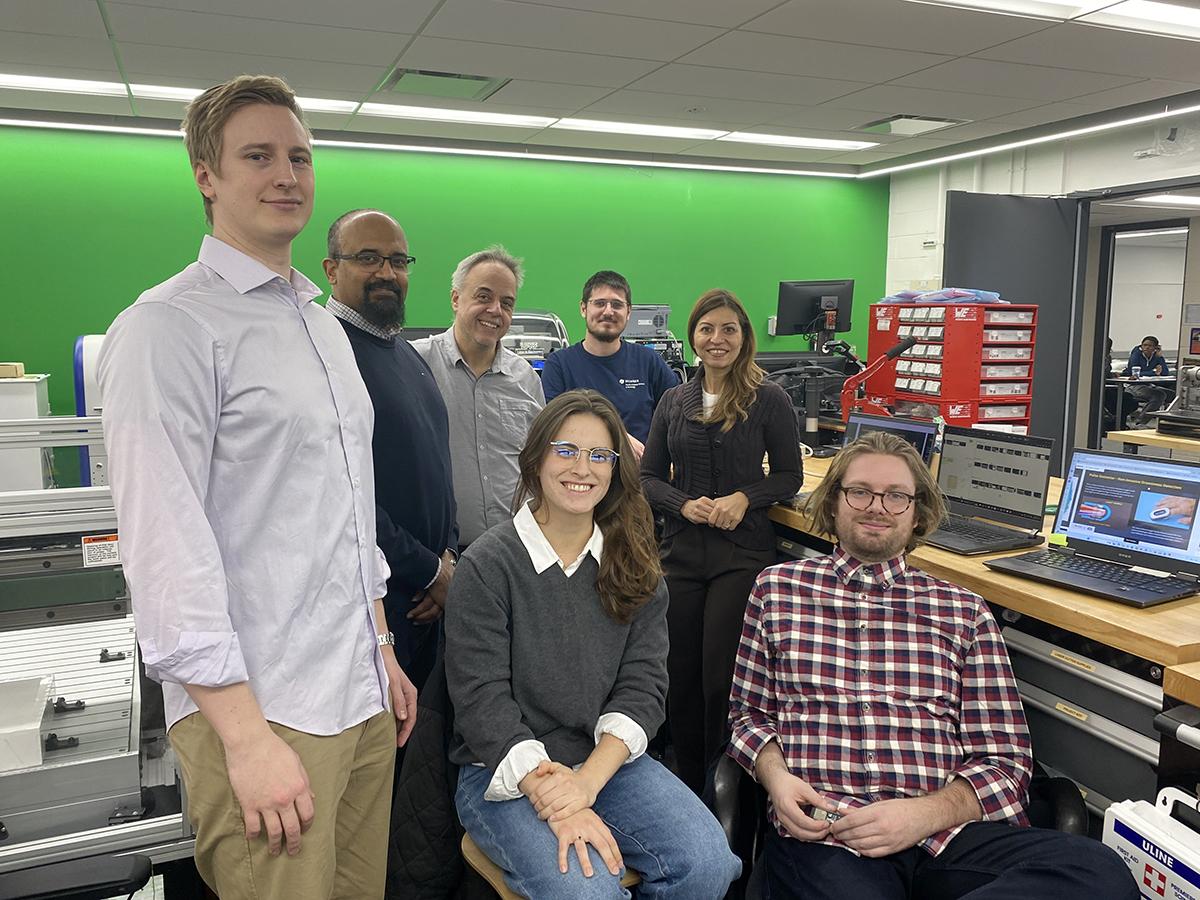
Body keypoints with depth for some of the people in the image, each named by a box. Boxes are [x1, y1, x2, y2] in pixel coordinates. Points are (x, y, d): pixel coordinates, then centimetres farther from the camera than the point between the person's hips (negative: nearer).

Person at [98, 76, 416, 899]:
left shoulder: (325, 328, 14)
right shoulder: (169, 327, -11)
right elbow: (165, 545, -17)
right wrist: (247, 734, -18)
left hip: (363, 699, 7)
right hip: (258, 709, -7)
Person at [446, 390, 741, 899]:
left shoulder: (634, 566, 5)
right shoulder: (487, 565, -8)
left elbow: (643, 686, -2)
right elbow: (482, 702, -13)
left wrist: (587, 782, -18)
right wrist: (557, 806, -22)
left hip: (608, 760, 4)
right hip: (504, 773, -4)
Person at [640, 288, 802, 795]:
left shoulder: (769, 401, -2)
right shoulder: (674, 402, 8)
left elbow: (789, 476, 3)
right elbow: (648, 477, 9)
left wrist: (744, 498, -14)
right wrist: (684, 504, -11)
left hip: (742, 553, -3)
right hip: (681, 551, 4)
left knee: (721, 677, -5)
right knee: (680, 674, 8)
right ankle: (687, 787, 27)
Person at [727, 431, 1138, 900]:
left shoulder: (964, 612, 13)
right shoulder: (777, 588, 13)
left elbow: (1005, 760, 10)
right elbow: (749, 713, 17)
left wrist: (923, 813, -10)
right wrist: (776, 777, -5)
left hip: (947, 834, 5)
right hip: (822, 832, -4)